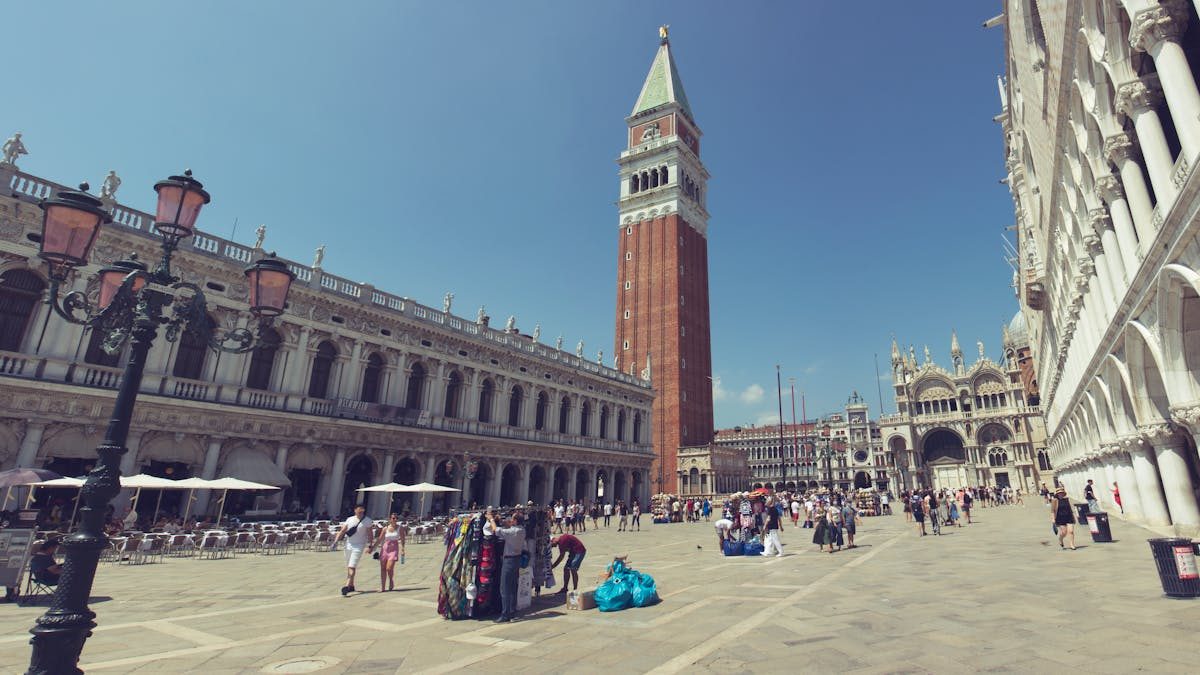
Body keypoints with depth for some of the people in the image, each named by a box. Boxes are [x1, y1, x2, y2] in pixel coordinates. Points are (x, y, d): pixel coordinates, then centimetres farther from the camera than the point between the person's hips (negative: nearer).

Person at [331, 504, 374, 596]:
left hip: (359, 546, -5)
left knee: (352, 566, -15)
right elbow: (342, 531, 4)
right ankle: (351, 586, 25)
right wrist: (336, 541, -6)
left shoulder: (367, 521, -4)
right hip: (349, 545, 5)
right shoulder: (349, 519, 6)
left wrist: (370, 546, -9)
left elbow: (370, 534, -4)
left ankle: (347, 586, -21)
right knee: (348, 566, 12)